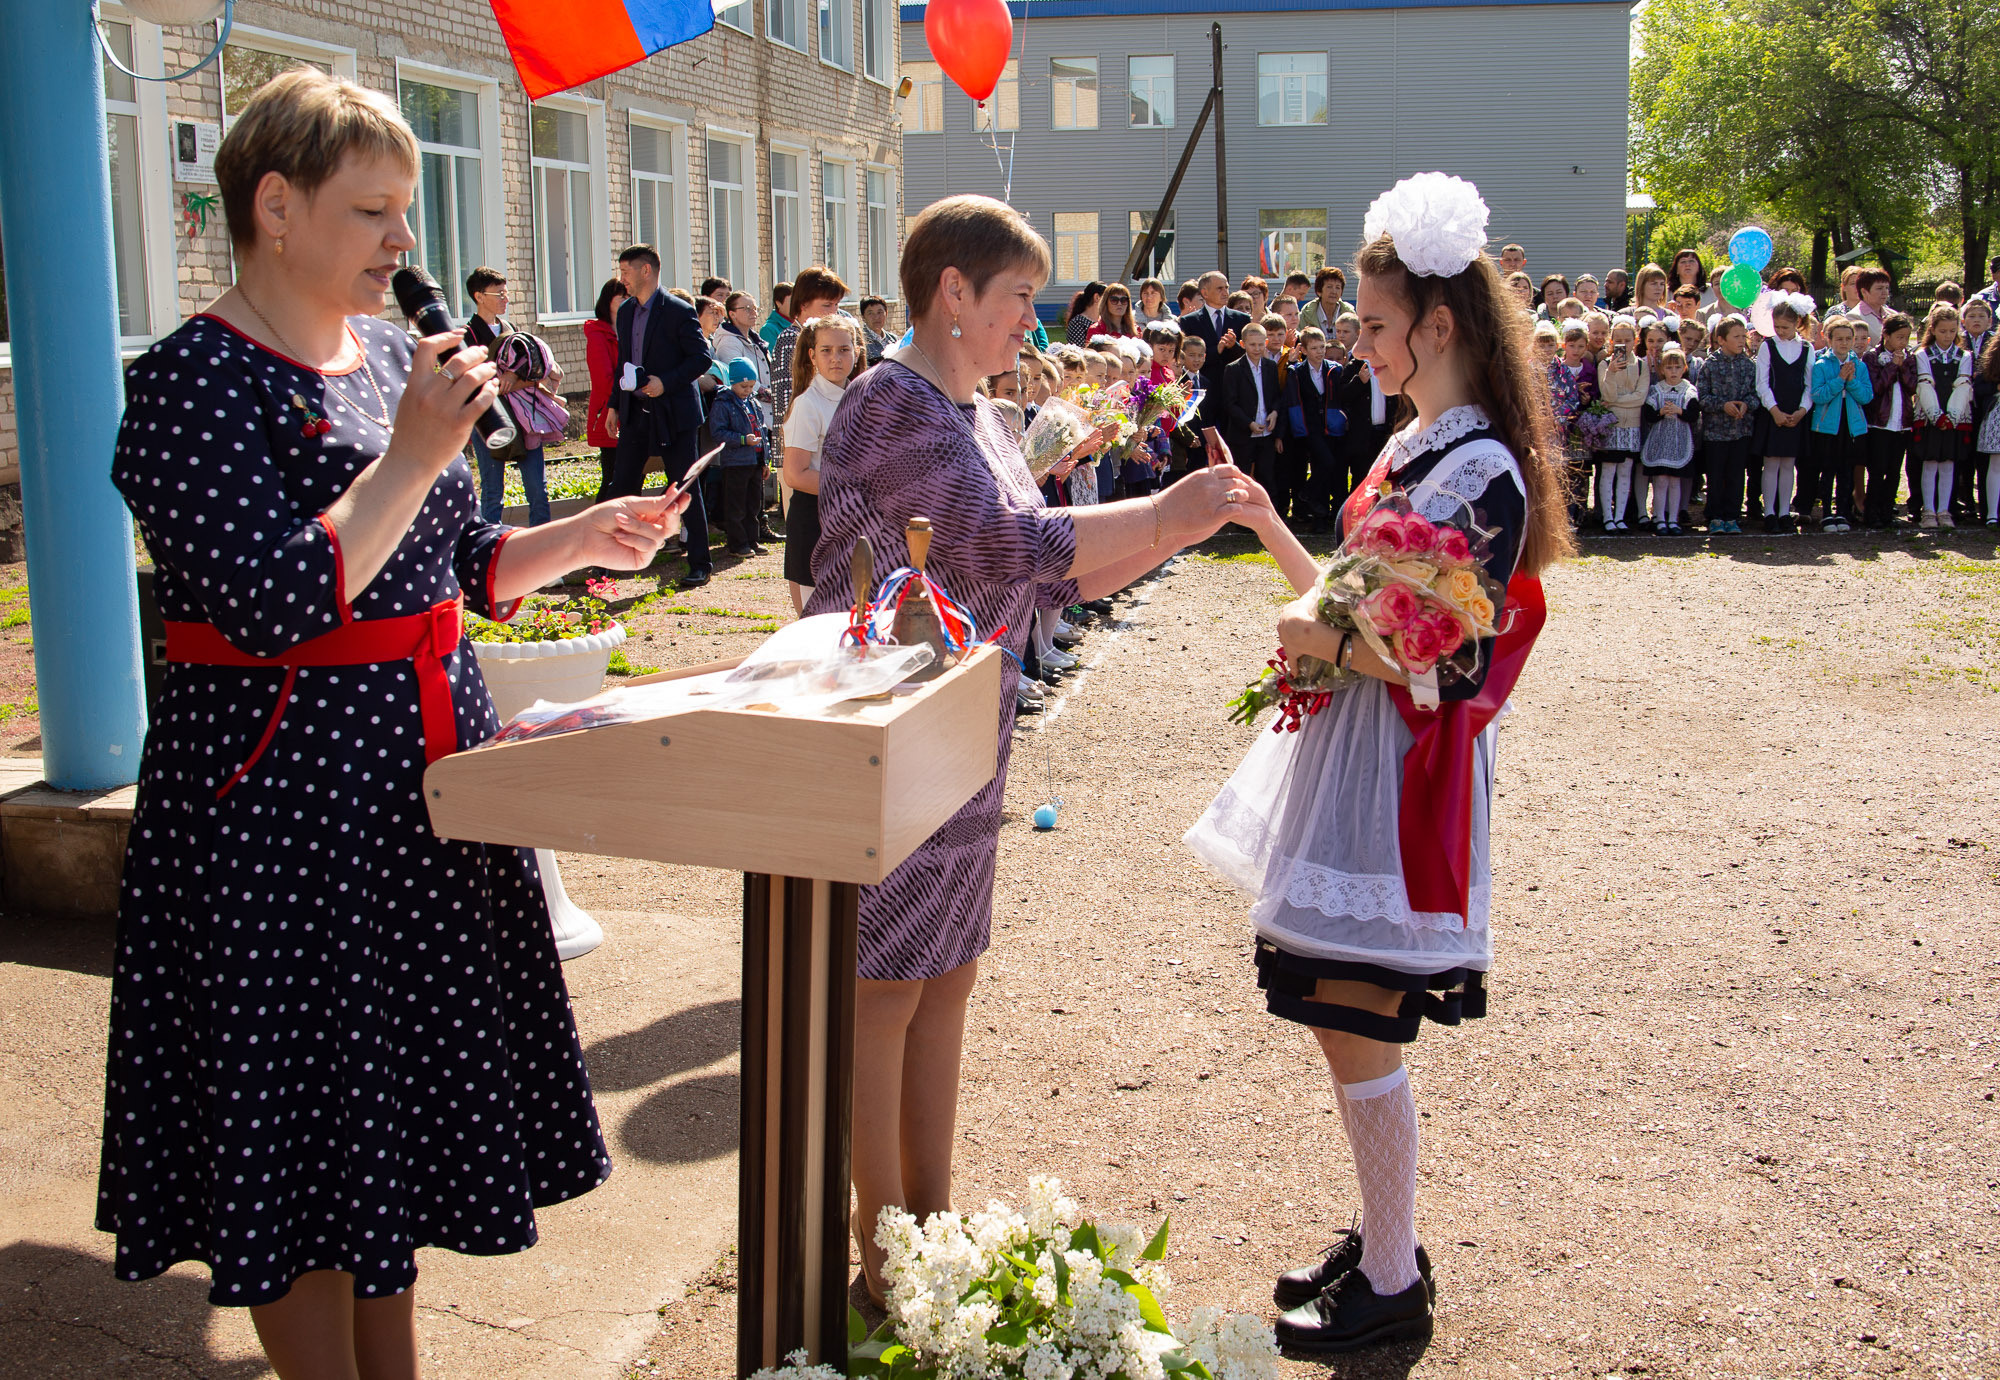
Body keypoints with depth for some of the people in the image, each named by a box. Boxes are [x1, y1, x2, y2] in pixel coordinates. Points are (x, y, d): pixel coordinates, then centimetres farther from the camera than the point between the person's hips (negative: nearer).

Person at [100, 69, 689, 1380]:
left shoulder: (398, 358, 10)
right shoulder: (195, 381, -14)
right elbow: (273, 606, -25)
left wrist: (585, 539, 1)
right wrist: (414, 455, -21)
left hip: (423, 774, 8)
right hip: (284, 794, -8)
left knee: (399, 1094, 18)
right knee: (300, 1122, 4)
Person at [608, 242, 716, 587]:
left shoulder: (679, 312, -11)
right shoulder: (625, 312, 12)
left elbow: (702, 358, -13)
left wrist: (666, 382, -22)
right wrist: (616, 405, 16)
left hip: (673, 414, -7)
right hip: (635, 413, 7)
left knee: (686, 489, -1)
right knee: (621, 484, 8)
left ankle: (700, 564, 7)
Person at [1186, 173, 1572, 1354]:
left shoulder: (1483, 472, -17)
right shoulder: (1415, 446, 12)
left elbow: (1452, 666, -22)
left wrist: (1320, 641, -15)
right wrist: (1263, 519, 11)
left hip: (1400, 776, -9)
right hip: (1351, 756, 9)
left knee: (1360, 1033, 0)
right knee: (1344, 1022, 16)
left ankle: (1393, 1286, 16)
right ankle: (1386, 1238, 32)